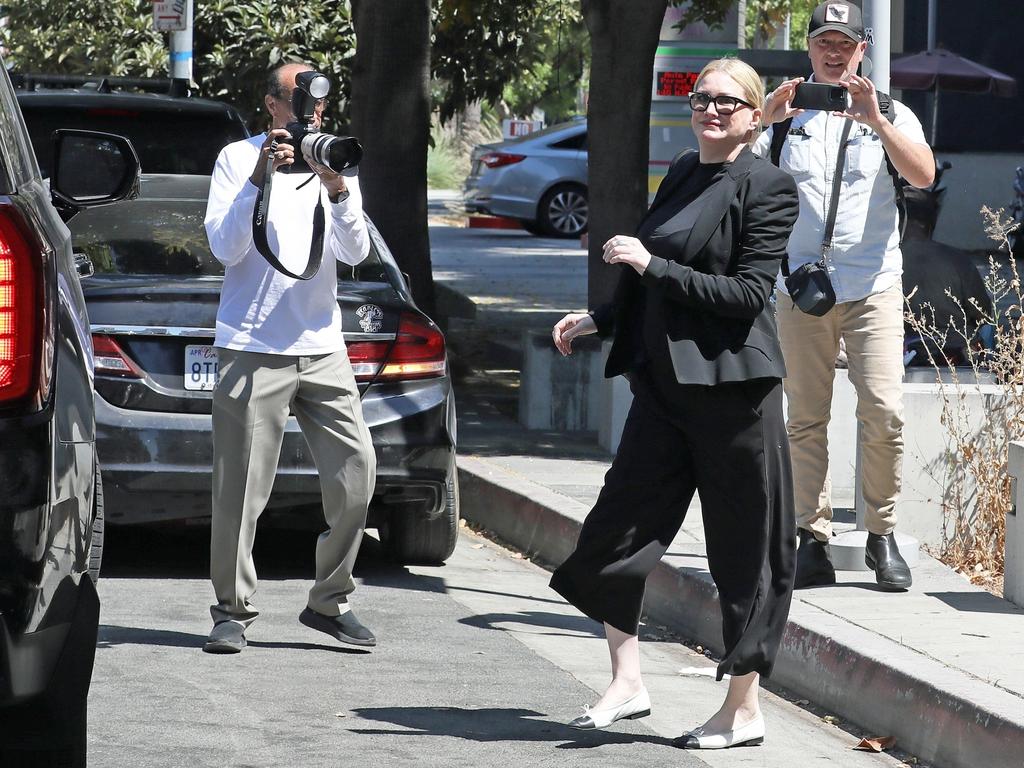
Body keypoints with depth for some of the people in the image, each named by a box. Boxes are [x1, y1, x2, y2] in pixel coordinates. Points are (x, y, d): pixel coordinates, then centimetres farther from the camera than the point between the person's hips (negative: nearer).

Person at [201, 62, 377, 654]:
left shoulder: (335, 163, 13)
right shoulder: (238, 159, 4)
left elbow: (355, 252, 1)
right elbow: (226, 248, -7)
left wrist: (337, 190, -14)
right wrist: (260, 178, -16)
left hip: (322, 348, 4)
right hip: (254, 348, -4)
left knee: (357, 466, -4)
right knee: (243, 486, -6)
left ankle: (330, 601, 8)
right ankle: (234, 611, 4)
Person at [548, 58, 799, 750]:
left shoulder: (768, 188, -9)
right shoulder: (685, 175, 14)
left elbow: (748, 293, -17)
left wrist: (651, 265, -18)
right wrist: (599, 320, 15)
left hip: (730, 385, -8)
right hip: (664, 382, 8)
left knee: (742, 549, 1)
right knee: (616, 532, 5)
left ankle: (744, 709, 9)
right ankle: (628, 684, 14)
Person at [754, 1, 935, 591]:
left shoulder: (891, 116, 8)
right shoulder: (788, 116, 12)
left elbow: (924, 174, -9)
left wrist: (875, 121, -21)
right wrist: (765, 121, -16)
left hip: (873, 288, -1)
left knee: (884, 415, -10)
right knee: (807, 420, 0)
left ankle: (883, 535, 1)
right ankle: (814, 537, 4)